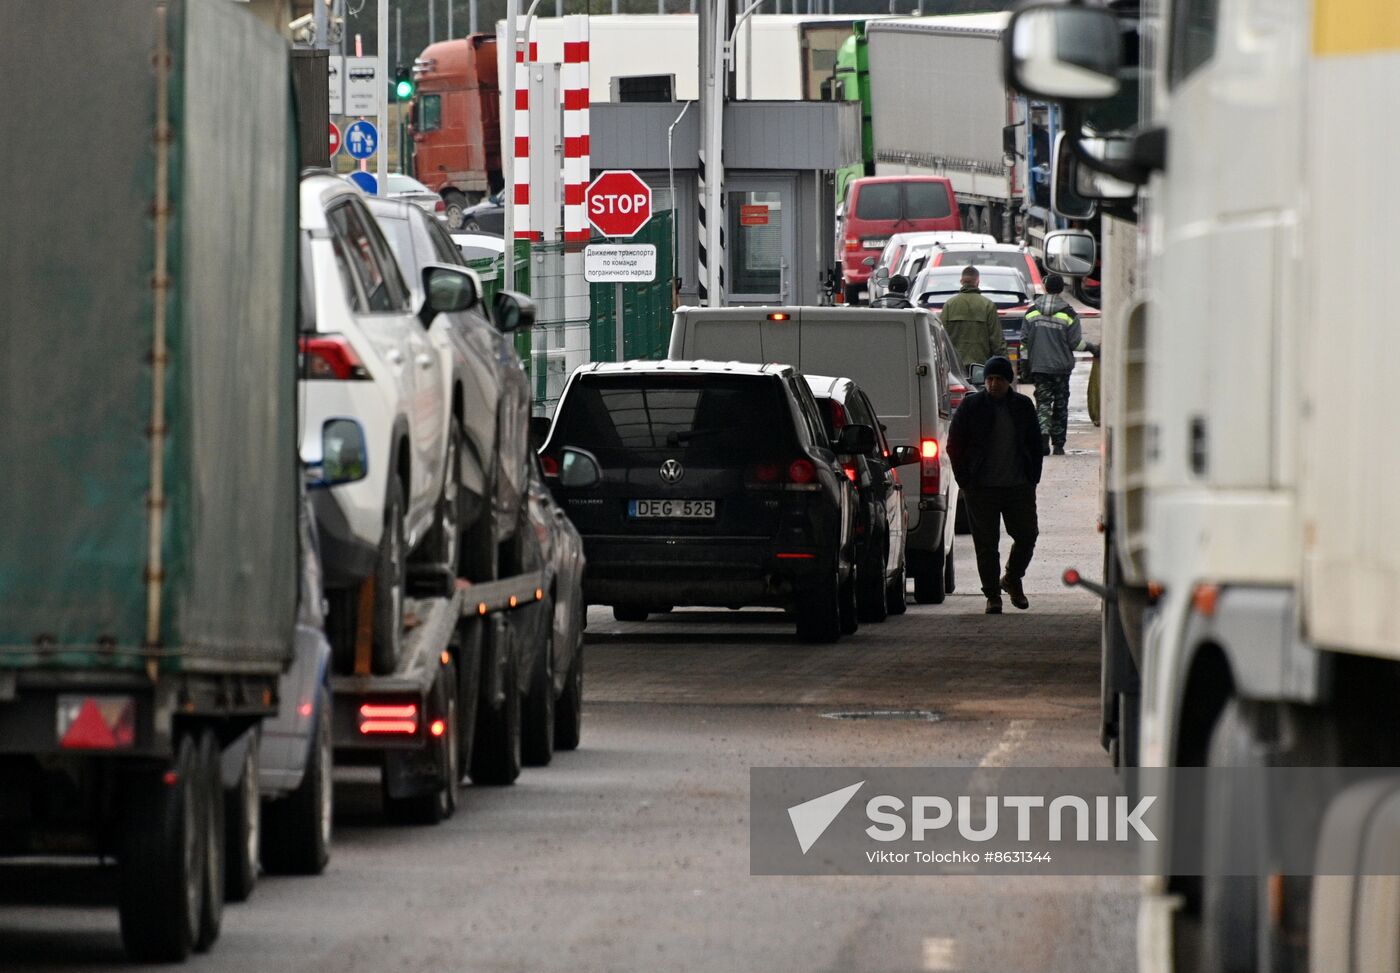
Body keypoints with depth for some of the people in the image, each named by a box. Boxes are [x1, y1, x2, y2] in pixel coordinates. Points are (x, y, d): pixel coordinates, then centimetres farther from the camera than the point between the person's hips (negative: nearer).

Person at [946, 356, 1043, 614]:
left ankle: (1012, 579, 26)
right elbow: (954, 446, 2)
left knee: (1027, 535, 1)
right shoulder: (971, 406, -1)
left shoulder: (1023, 406, 7)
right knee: (986, 543, 0)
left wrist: (1032, 478, 6)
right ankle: (992, 595, 8)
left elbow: (1035, 445, 15)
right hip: (981, 487, -2)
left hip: (1019, 486, 2)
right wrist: (965, 481, -3)